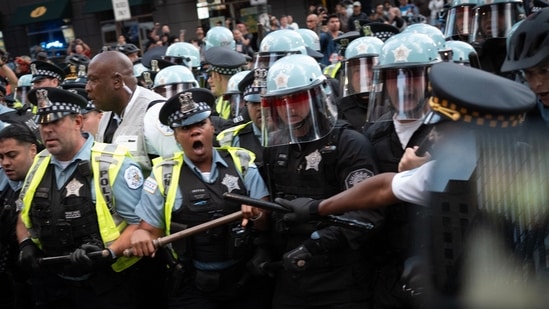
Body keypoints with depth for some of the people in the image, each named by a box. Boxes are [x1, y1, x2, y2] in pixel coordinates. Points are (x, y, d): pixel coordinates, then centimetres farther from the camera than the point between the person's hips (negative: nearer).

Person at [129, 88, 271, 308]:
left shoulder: (241, 162, 1)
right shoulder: (164, 175, -2)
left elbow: (268, 221, -2)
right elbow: (150, 231, 0)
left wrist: (257, 214, -23)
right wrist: (141, 235, -22)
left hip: (245, 282, 2)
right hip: (192, 289, -1)